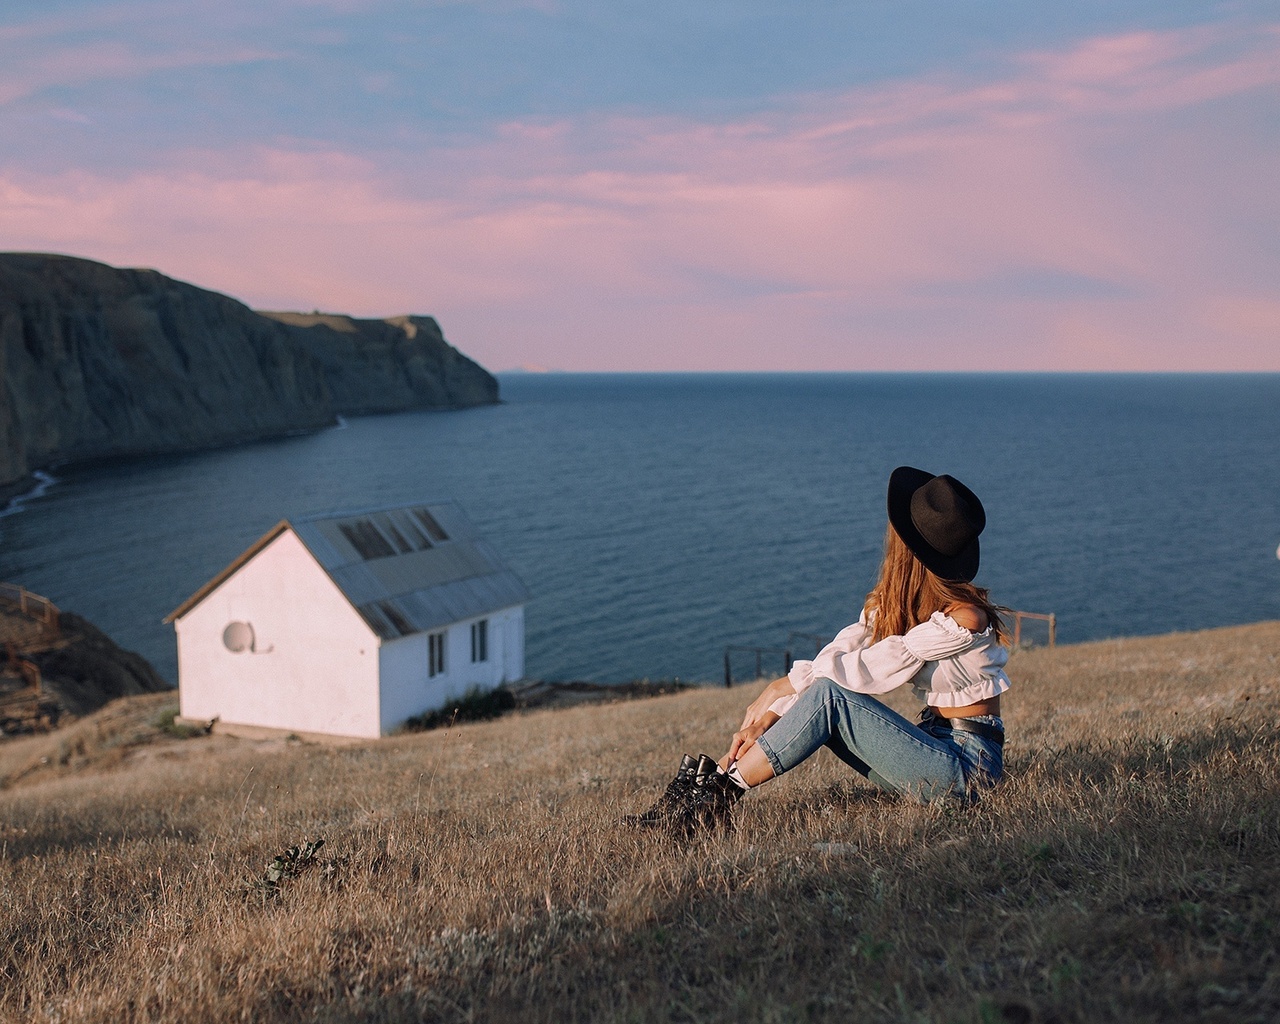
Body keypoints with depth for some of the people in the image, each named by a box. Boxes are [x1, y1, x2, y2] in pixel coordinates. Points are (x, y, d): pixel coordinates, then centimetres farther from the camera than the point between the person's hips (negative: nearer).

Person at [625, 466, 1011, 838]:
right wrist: (770, 714, -16)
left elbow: (865, 669, -22)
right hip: (932, 741, 8)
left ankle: (716, 795, -22)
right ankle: (714, 775, -16)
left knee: (829, 694, -24)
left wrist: (783, 685, -13)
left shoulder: (963, 618, -21)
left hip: (971, 763, -8)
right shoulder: (888, 603, 5)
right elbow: (834, 657, -4)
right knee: (813, 694, -10)